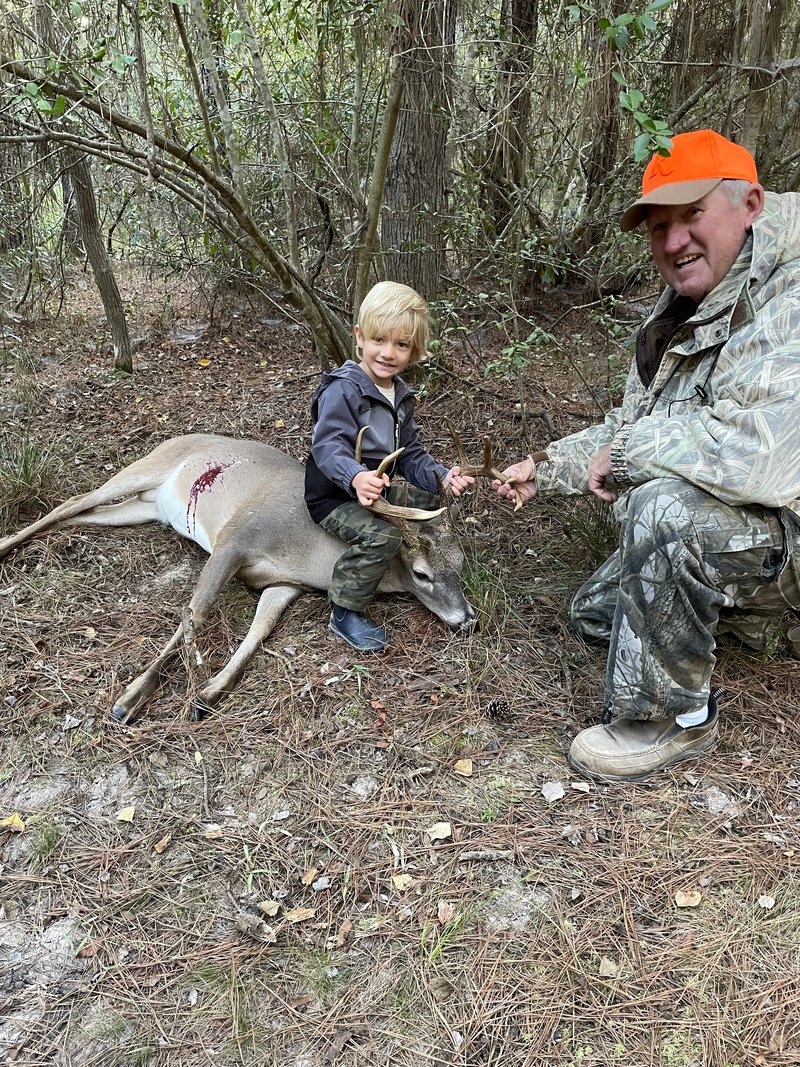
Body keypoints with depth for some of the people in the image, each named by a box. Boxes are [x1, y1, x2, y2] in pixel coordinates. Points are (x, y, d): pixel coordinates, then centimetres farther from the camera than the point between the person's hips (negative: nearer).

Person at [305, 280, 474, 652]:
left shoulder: (400, 396, 7)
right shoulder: (342, 390, -21)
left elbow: (410, 455, 9)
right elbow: (328, 447, -33)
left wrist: (442, 476, -9)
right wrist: (356, 477, -53)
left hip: (377, 489, 9)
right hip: (334, 497, -9)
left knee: (432, 498, 10)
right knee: (383, 537, -29)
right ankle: (344, 614, -14)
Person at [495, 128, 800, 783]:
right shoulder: (681, 317, 7)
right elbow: (628, 429, 16)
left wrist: (627, 456, -25)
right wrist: (547, 470, 7)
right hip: (702, 538, 10)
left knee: (666, 504, -37)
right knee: (594, 614, 18)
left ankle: (675, 719, -18)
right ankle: (741, 616, 30)